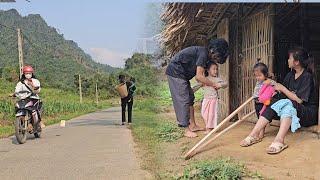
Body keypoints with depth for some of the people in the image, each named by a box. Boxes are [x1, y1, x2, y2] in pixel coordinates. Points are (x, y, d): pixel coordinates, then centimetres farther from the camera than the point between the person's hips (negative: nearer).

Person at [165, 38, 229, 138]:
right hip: (175, 72, -10)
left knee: (190, 98, 11)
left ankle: (192, 125, 17)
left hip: (180, 74, 10)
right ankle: (187, 130, -5)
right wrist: (213, 85, -13)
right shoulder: (203, 53, -18)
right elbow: (199, 76, -23)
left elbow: (200, 76, 12)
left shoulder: (204, 53, 12)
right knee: (183, 100, -9)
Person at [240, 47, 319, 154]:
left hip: (309, 112, -7)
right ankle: (255, 134, -26)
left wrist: (282, 88, -13)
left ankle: (279, 141, -51)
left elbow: (299, 100, -20)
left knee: (287, 103, -36)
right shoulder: (290, 75, 10)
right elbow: (282, 96, 10)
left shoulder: (307, 77, -13)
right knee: (273, 103, -17)